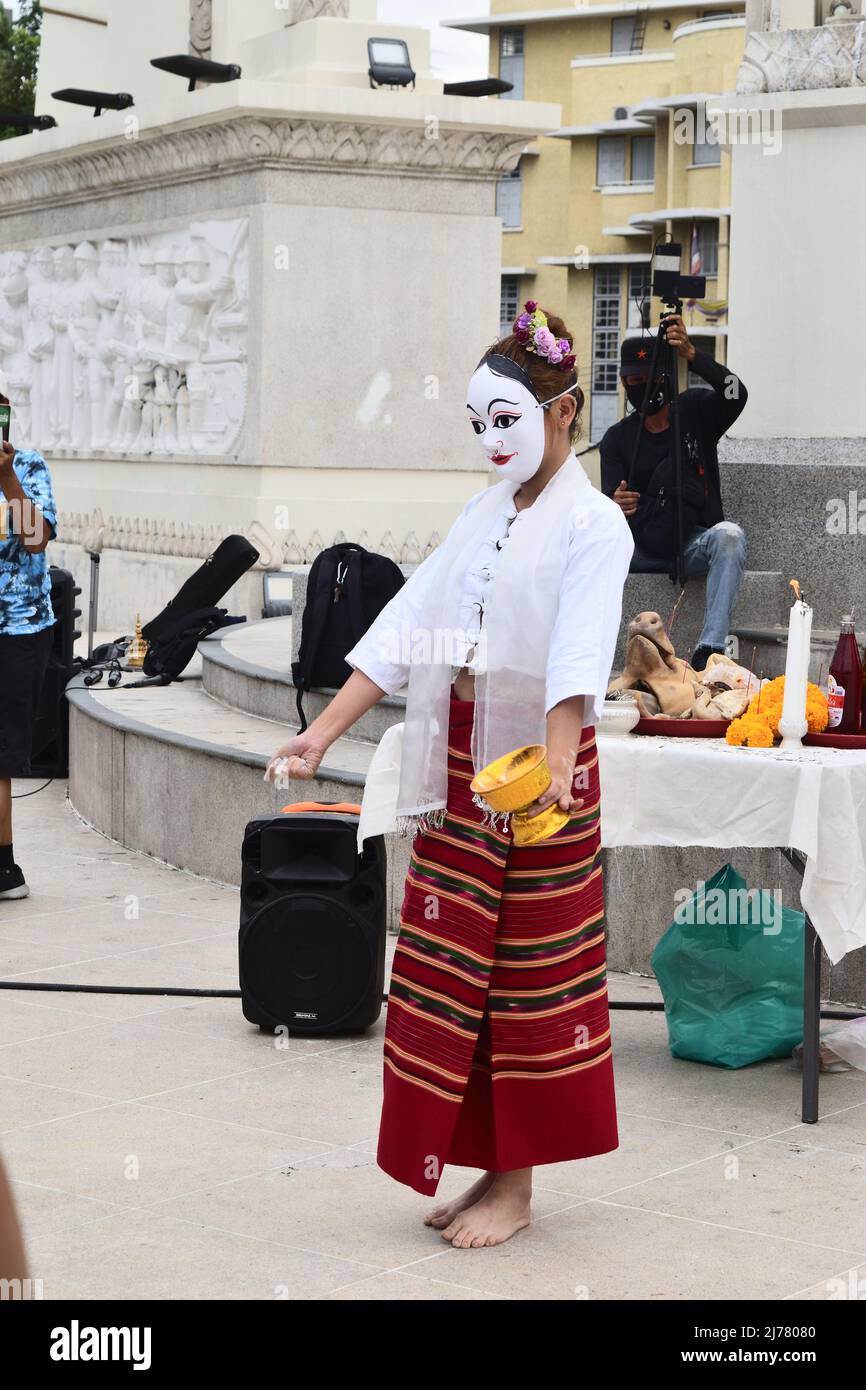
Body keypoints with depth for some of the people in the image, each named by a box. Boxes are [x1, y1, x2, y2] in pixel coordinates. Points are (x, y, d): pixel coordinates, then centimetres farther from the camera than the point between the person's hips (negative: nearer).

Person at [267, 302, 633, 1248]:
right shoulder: (482, 515, 13)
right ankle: (479, 1162, 21)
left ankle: (514, 1185, 12)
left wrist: (555, 763, -40)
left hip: (539, 758, -7)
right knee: (447, 964, 9)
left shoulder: (593, 524, -9)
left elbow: (578, 654, -25)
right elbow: (407, 626, 8)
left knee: (532, 972, 2)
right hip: (460, 760, 7)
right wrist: (322, 734, 1)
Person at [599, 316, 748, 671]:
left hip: (695, 545, -2)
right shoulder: (617, 438, 4)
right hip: (642, 549, 2)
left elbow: (735, 394, -22)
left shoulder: (694, 409, 1)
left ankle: (708, 651, -44)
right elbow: (609, 500, -7)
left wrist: (691, 354, -35)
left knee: (729, 535, -35)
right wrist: (615, 506, -33)